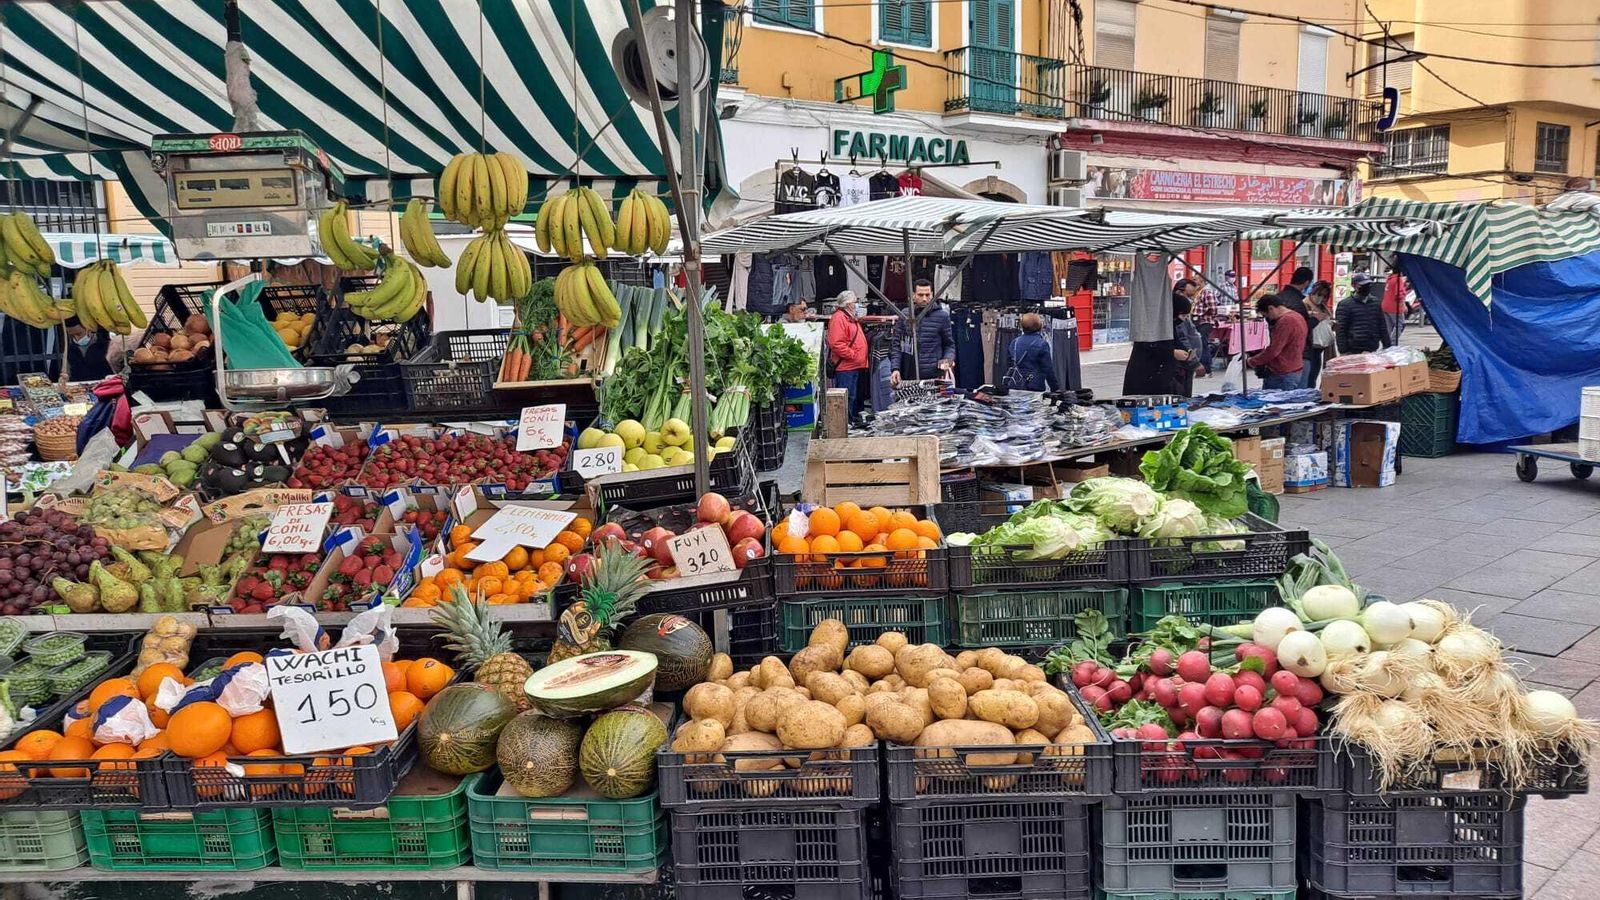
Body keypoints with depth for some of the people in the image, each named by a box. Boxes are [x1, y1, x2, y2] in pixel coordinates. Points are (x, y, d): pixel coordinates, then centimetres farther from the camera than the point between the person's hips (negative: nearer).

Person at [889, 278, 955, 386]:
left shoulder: (942, 315, 4)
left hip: (934, 376, -1)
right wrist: (895, 369, -4)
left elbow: (949, 345, 10)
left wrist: (948, 360, -9)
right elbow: (897, 344, 7)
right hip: (909, 376, 1)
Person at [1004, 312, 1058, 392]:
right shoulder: (1042, 344, -9)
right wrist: (1056, 388, 0)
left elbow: (1010, 364, 15)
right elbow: (1048, 369, -8)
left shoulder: (1015, 342, 7)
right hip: (1034, 387, -5)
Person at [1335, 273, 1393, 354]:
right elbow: (1340, 331, -6)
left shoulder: (1376, 303, 15)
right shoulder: (1344, 305, -2)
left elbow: (1382, 327, 21)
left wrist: (1388, 347, 16)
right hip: (1352, 353, -5)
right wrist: (1343, 352, -12)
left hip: (1373, 351, 5)